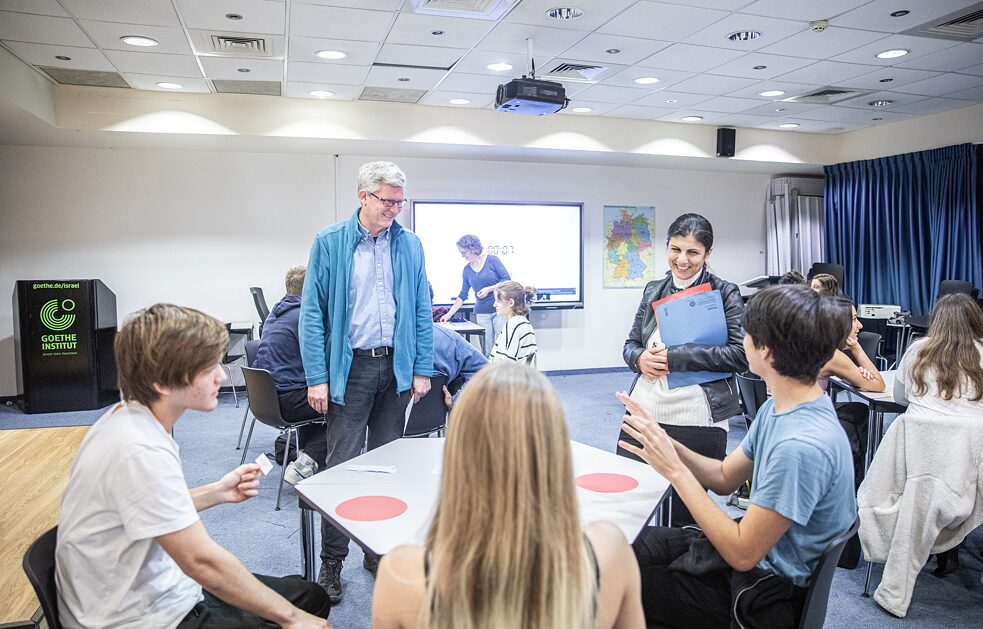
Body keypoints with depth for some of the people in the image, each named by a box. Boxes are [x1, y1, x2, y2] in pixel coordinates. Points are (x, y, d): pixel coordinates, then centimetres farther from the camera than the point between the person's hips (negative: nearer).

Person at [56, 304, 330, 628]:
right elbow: (202, 561, -26)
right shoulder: (141, 452, -28)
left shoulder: (127, 416, -1)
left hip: (161, 587, 8)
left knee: (311, 597, 9)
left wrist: (217, 492, 0)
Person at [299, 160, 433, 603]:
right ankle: (332, 562, 16)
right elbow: (312, 314, -6)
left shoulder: (409, 244, 5)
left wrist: (422, 370, 3)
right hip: (349, 367, -3)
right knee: (342, 465, 1)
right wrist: (317, 378, -11)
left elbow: (422, 311, 8)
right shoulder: (329, 243, -4)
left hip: (396, 367, 3)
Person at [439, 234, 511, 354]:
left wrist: (489, 289, -16)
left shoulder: (492, 260, -4)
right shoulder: (467, 270, 9)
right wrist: (449, 314, 6)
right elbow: (463, 295, 12)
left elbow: (507, 280, -6)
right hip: (482, 313, 4)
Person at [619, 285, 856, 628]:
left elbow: (743, 554, -27)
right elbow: (725, 478, 6)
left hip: (762, 594, -8)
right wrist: (666, 443, -11)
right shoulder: (778, 407, -2)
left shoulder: (802, 446, -33)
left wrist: (674, 470, -26)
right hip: (752, 546, 8)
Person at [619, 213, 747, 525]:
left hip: (697, 420, -4)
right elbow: (630, 344, 14)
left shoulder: (725, 293, -3)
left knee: (683, 518, 10)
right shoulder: (653, 290, 10)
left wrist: (675, 356, -17)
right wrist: (640, 358, -10)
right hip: (644, 411, 4)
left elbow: (740, 354, -13)